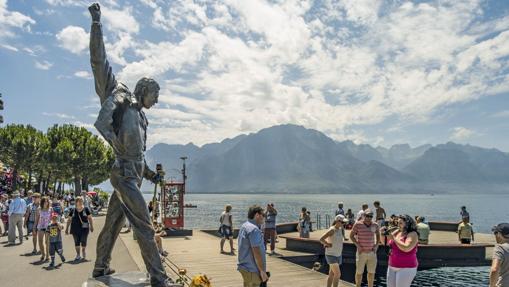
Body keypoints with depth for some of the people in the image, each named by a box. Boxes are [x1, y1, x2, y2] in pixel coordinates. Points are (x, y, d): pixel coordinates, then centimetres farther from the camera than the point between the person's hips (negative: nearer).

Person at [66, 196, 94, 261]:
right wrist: (67, 229, 6)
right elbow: (69, 220, 9)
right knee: (76, 242, 7)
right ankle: (78, 255, 19)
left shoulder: (86, 209, 1)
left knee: (83, 242, -1)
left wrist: (91, 227, -2)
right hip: (75, 229, 2)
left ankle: (84, 256, 14)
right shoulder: (73, 211, 6)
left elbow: (90, 218, 2)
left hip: (84, 229, -2)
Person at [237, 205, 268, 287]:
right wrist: (262, 271, -18)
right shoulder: (254, 229, -19)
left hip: (244, 266, 10)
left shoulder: (244, 226, 12)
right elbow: (256, 252, -23)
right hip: (252, 269, -10)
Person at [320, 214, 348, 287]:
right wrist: (328, 244, -14)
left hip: (338, 255, 8)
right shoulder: (332, 230, -19)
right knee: (338, 274, -12)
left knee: (331, 275, 12)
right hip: (331, 255, -8)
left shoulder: (340, 229, 6)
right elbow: (321, 239, -26)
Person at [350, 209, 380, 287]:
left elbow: (378, 235, 18)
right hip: (361, 252, -3)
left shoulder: (375, 225, 0)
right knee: (359, 272, 5)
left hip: (372, 252, 3)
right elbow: (351, 236, -2)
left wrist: (376, 245, 5)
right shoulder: (358, 224, -10)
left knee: (371, 272, 10)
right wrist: (357, 245, -12)